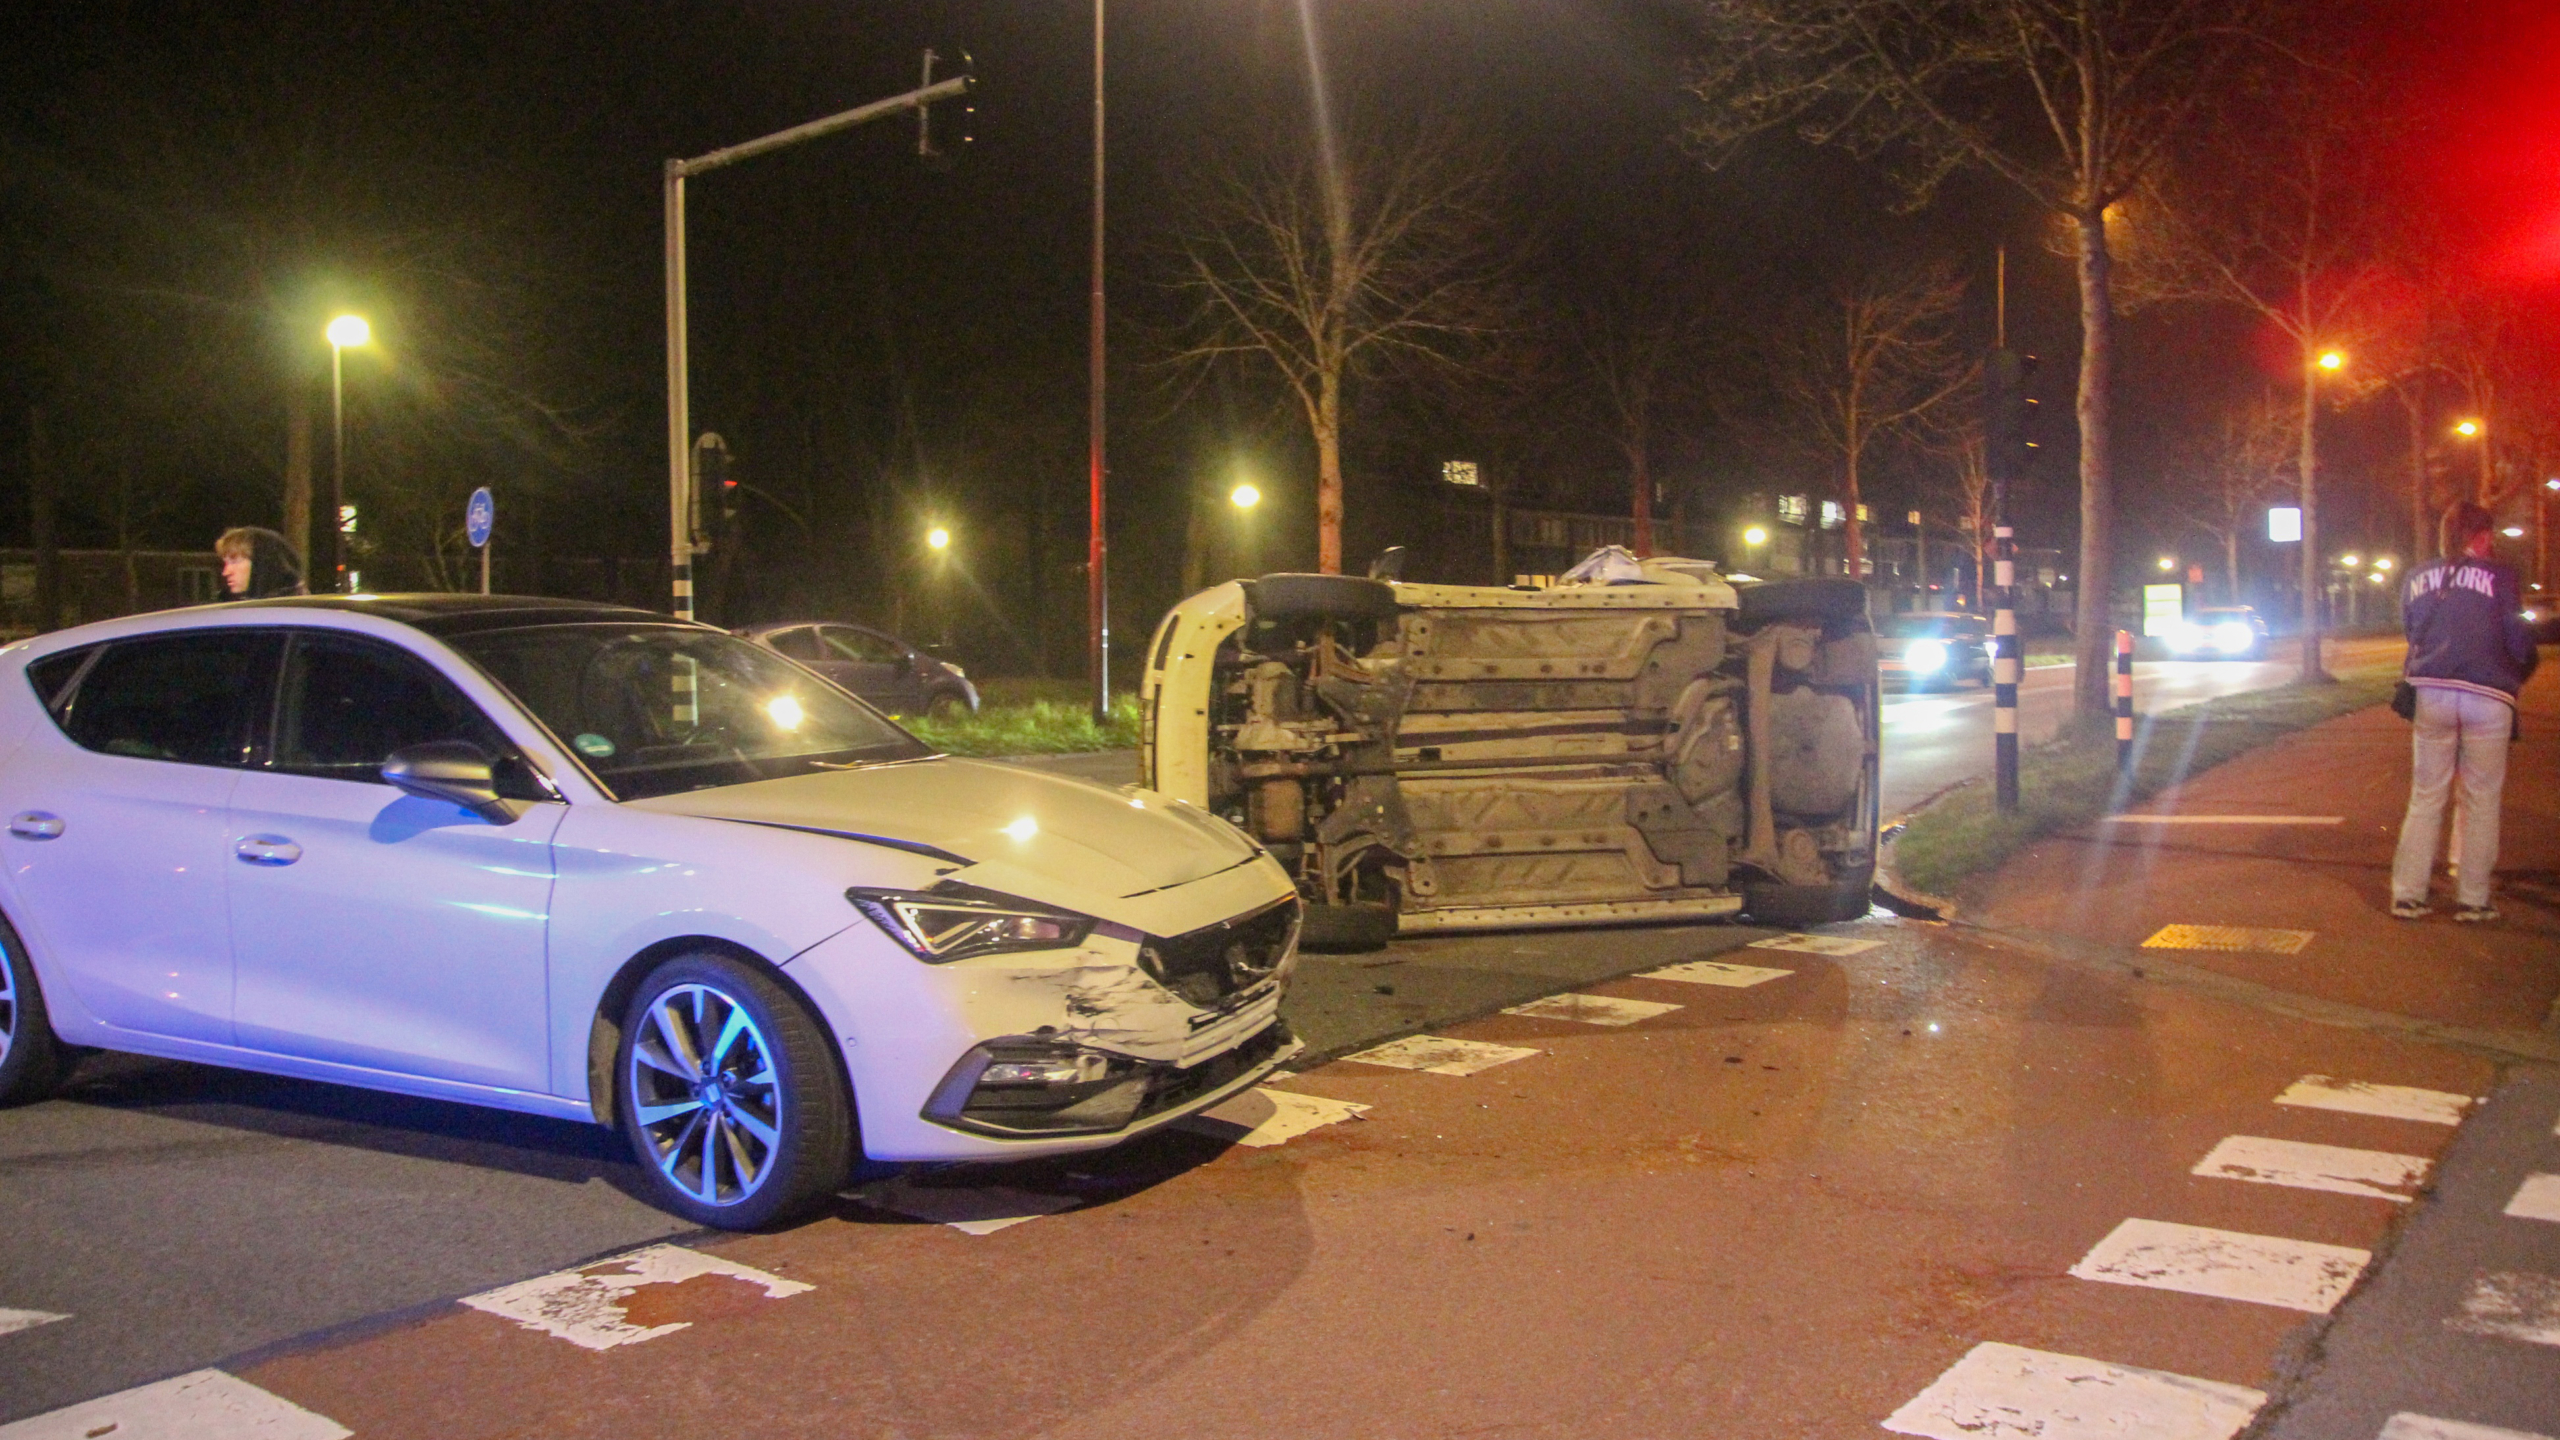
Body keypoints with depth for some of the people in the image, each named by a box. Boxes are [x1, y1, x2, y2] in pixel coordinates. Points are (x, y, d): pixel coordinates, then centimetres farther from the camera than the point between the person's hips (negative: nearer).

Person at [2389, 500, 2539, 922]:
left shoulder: (2417, 580, 9)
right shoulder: (2498, 576, -2)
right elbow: (2519, 642, -2)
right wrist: (2518, 676, 16)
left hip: (2430, 693, 3)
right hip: (2487, 697, -3)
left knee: (2425, 797, 9)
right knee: (2481, 799, 6)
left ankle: (2407, 894, 6)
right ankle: (2472, 899, 6)